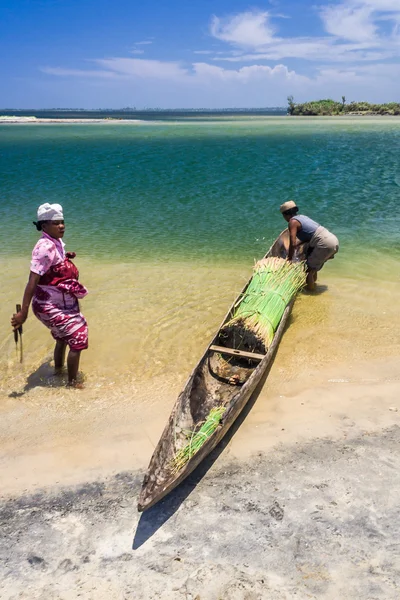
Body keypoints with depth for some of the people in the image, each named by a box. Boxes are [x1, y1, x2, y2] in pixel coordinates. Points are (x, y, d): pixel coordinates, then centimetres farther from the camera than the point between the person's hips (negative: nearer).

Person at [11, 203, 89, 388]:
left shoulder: (56, 243, 4)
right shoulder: (46, 247, -25)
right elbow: (32, 280, -30)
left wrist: (66, 259, 10)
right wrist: (23, 311, -32)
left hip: (60, 304, 10)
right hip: (51, 306, -10)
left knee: (62, 338, 26)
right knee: (78, 339, -3)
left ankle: (58, 372, 48)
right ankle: (72, 383, 12)